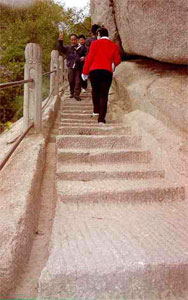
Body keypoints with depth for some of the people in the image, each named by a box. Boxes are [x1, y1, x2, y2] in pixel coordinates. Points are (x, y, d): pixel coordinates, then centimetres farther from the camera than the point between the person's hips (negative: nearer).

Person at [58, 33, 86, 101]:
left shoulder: (82, 48, 5)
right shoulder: (68, 48, 9)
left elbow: (86, 54, 11)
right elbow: (61, 49, -3)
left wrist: (83, 58, -11)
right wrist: (60, 41, -17)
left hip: (79, 67, -1)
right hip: (71, 67, 2)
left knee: (78, 81, -4)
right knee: (71, 81, 6)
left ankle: (77, 94, -1)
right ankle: (72, 93, 23)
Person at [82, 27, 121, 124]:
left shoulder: (95, 43, 2)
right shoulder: (114, 46, 8)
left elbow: (89, 58, -2)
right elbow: (117, 61, 4)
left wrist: (85, 72, 4)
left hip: (94, 70, 0)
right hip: (107, 72, 1)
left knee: (95, 91, 22)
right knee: (104, 94, 1)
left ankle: (96, 110, 29)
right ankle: (101, 118, -5)